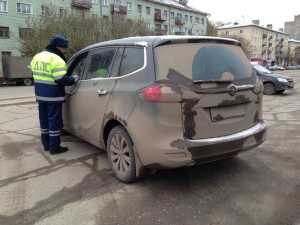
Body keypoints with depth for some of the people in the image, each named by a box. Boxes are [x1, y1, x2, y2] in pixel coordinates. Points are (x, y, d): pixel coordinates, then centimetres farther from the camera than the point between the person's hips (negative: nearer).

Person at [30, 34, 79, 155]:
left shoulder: (37, 57, 11)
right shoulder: (57, 60, -18)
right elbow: (60, 79, -25)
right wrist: (73, 79, -10)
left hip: (40, 95, 8)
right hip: (53, 96, -8)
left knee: (44, 120, 16)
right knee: (55, 121, 0)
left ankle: (46, 144, 27)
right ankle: (54, 147, 7)